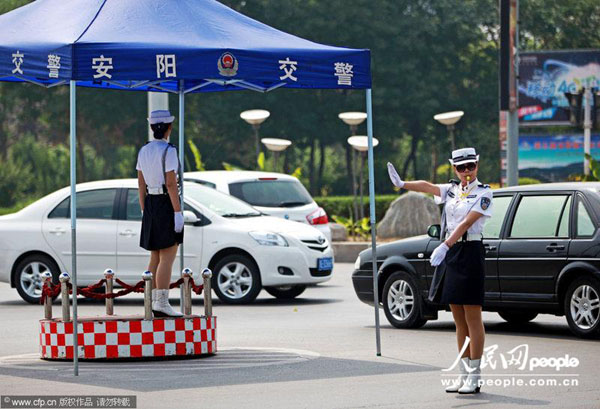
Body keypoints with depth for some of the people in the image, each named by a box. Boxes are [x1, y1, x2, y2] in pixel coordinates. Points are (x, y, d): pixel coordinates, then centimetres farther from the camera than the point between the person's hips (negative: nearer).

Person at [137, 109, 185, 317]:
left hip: (150, 204, 8)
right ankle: (162, 304, -13)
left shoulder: (144, 151, 9)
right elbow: (171, 183, -19)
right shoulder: (168, 151, -14)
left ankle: (153, 303, 10)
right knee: (168, 258, -8)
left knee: (156, 257, 11)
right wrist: (178, 212, -17)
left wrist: (144, 212, 16)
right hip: (167, 205, -8)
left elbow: (141, 183, 11)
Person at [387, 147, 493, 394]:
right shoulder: (452, 190, 13)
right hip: (449, 255, 6)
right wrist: (402, 184, -25)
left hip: (470, 253, -6)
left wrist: (444, 246, -28)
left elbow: (466, 223, -16)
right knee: (459, 320, 8)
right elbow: (428, 187, -5)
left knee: (472, 318, -5)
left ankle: (474, 377, -3)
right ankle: (464, 374, 13)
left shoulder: (483, 193, -4)